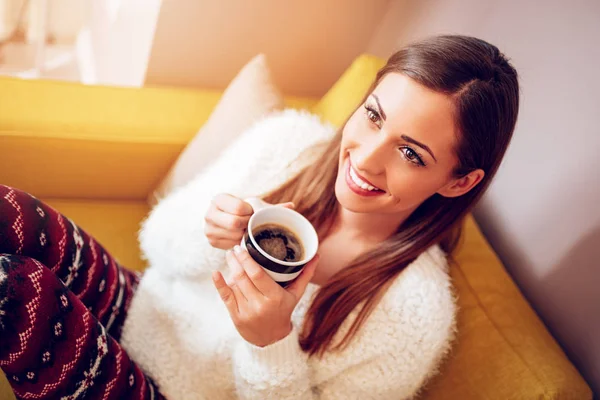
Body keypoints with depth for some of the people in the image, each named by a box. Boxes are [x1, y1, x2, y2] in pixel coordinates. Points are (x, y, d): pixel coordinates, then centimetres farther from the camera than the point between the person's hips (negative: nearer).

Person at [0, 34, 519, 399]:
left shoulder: (415, 316, -25)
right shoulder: (288, 139, -14)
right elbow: (158, 242, -5)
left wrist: (272, 344, -33)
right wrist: (206, 233, -27)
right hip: (139, 306, 4)